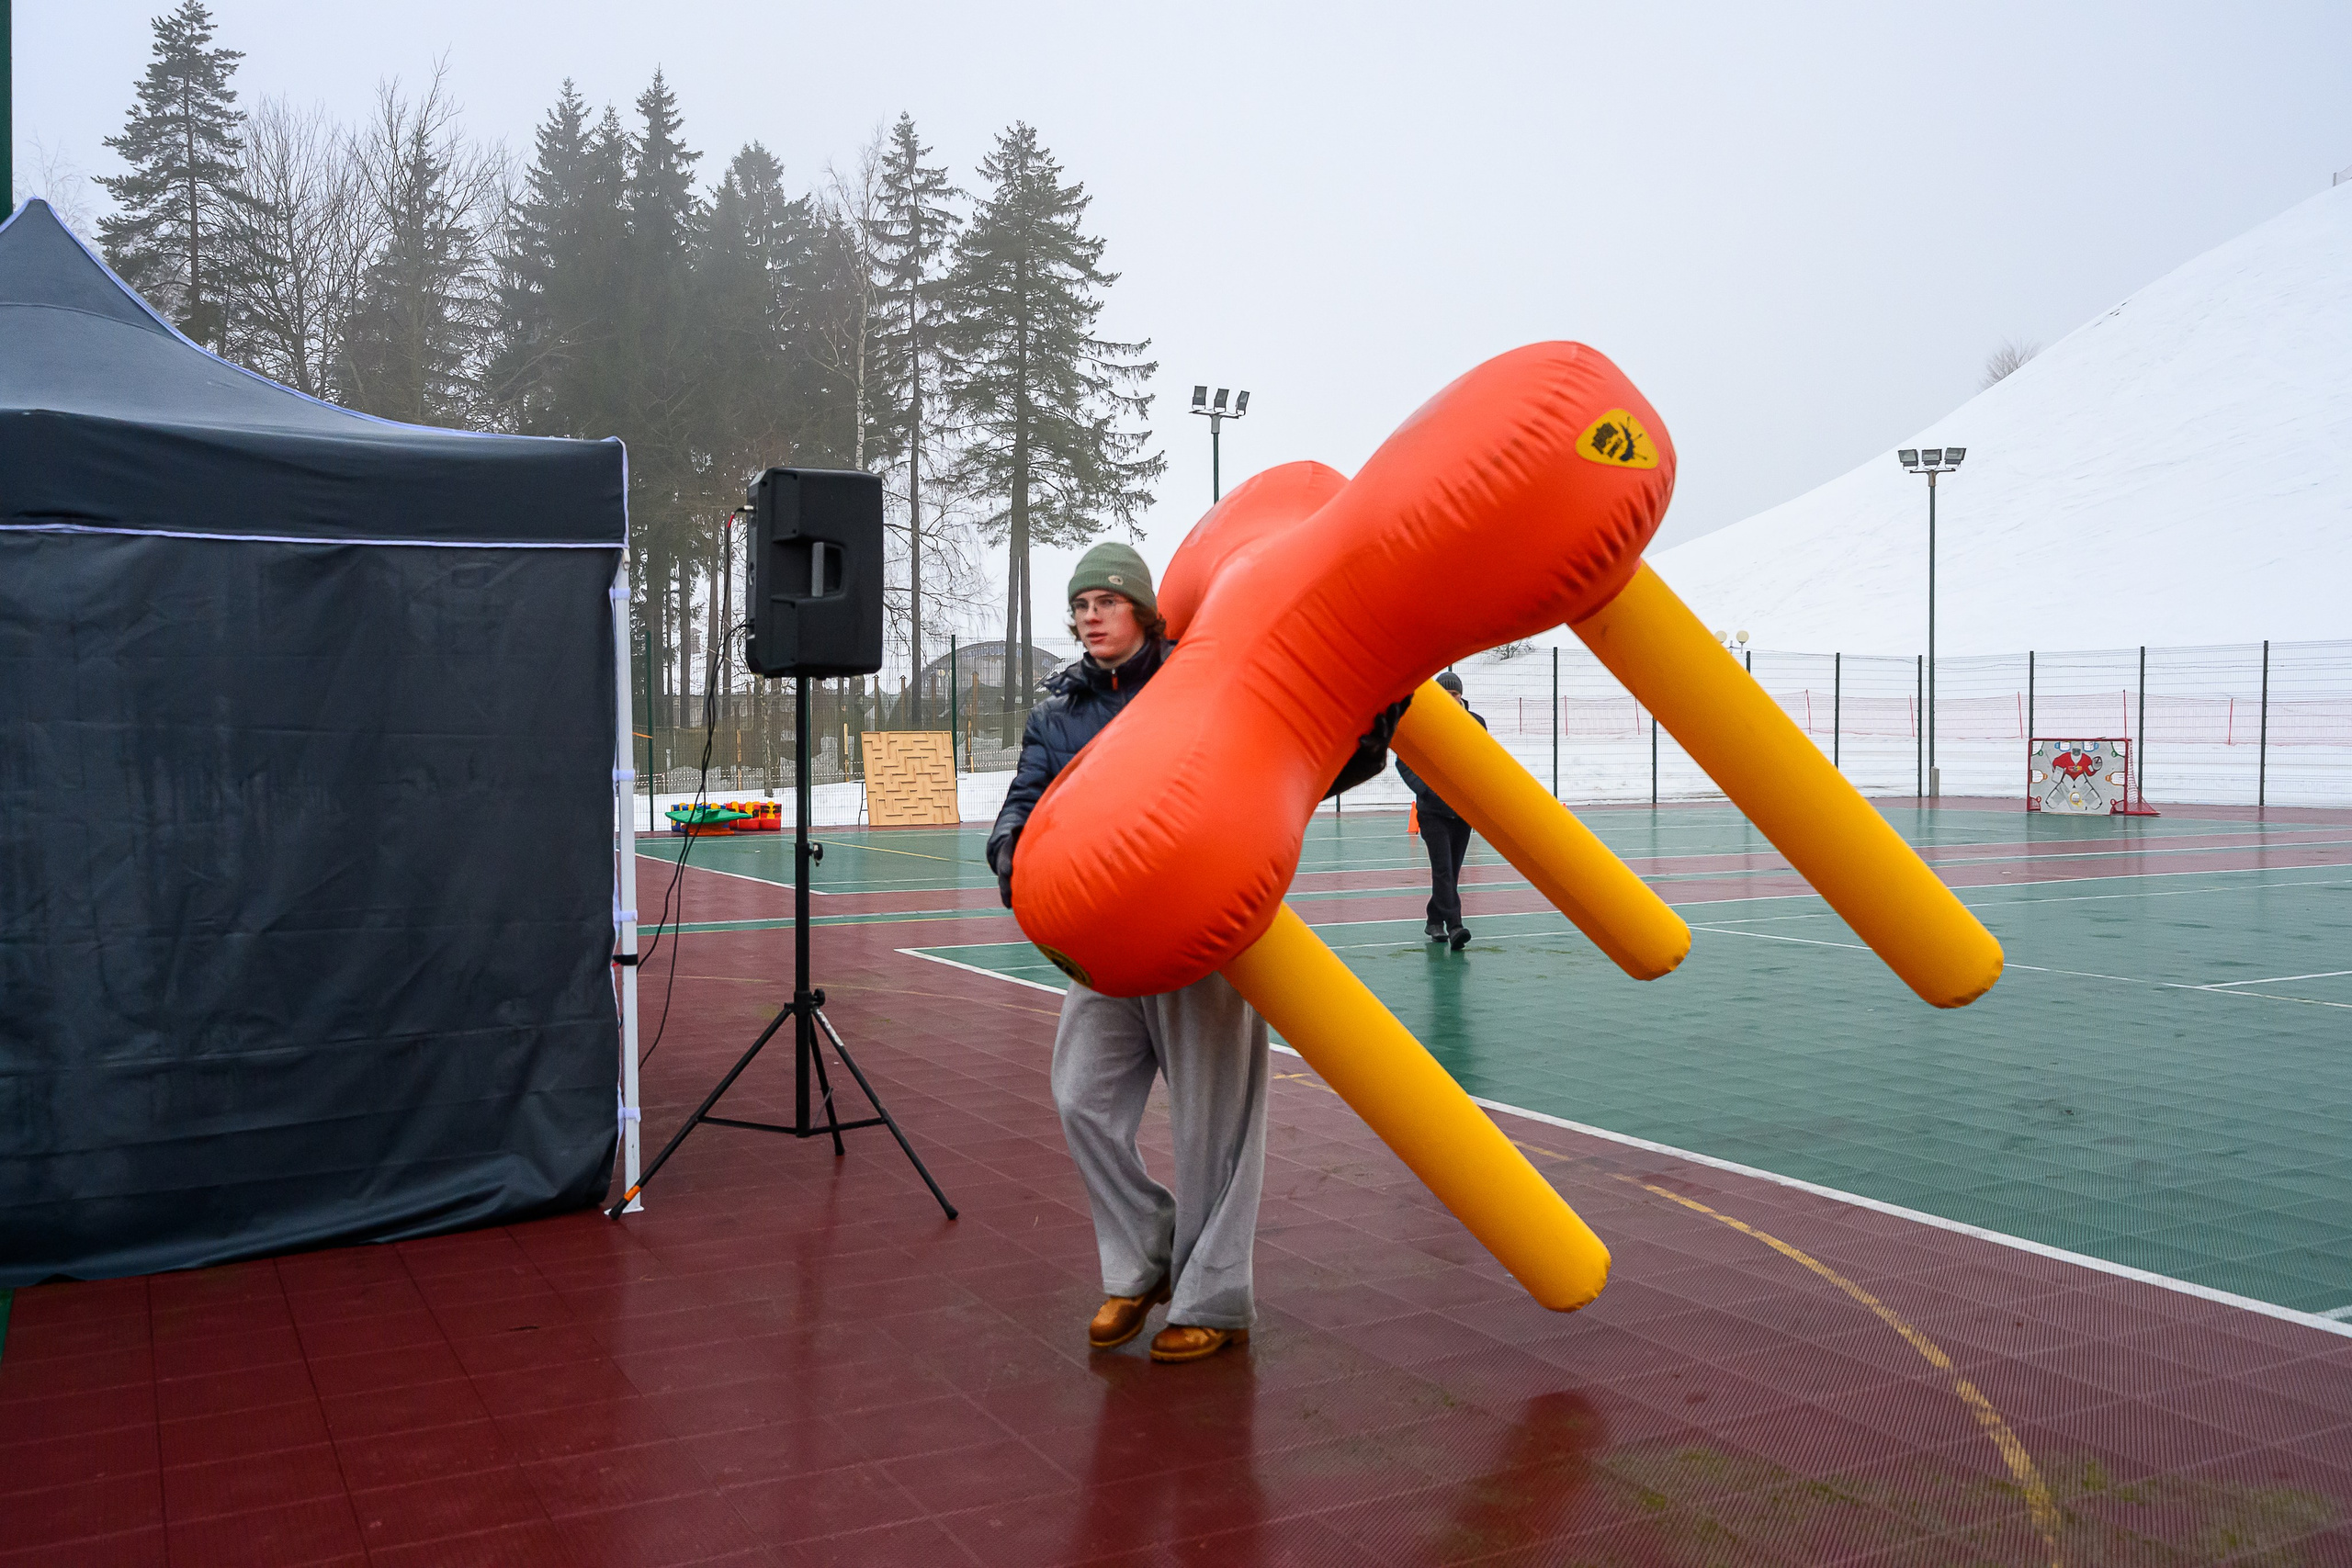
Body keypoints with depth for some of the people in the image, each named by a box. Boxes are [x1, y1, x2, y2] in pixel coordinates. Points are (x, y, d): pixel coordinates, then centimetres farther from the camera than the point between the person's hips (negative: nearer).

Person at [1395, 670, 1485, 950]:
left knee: (1452, 871, 10)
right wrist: (1425, 788, -16)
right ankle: (1454, 926, -18)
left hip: (1463, 811, 4)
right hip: (1433, 809, -4)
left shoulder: (1475, 724, 4)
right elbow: (1404, 761, -2)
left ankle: (1435, 922, 24)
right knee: (1443, 869, -14)